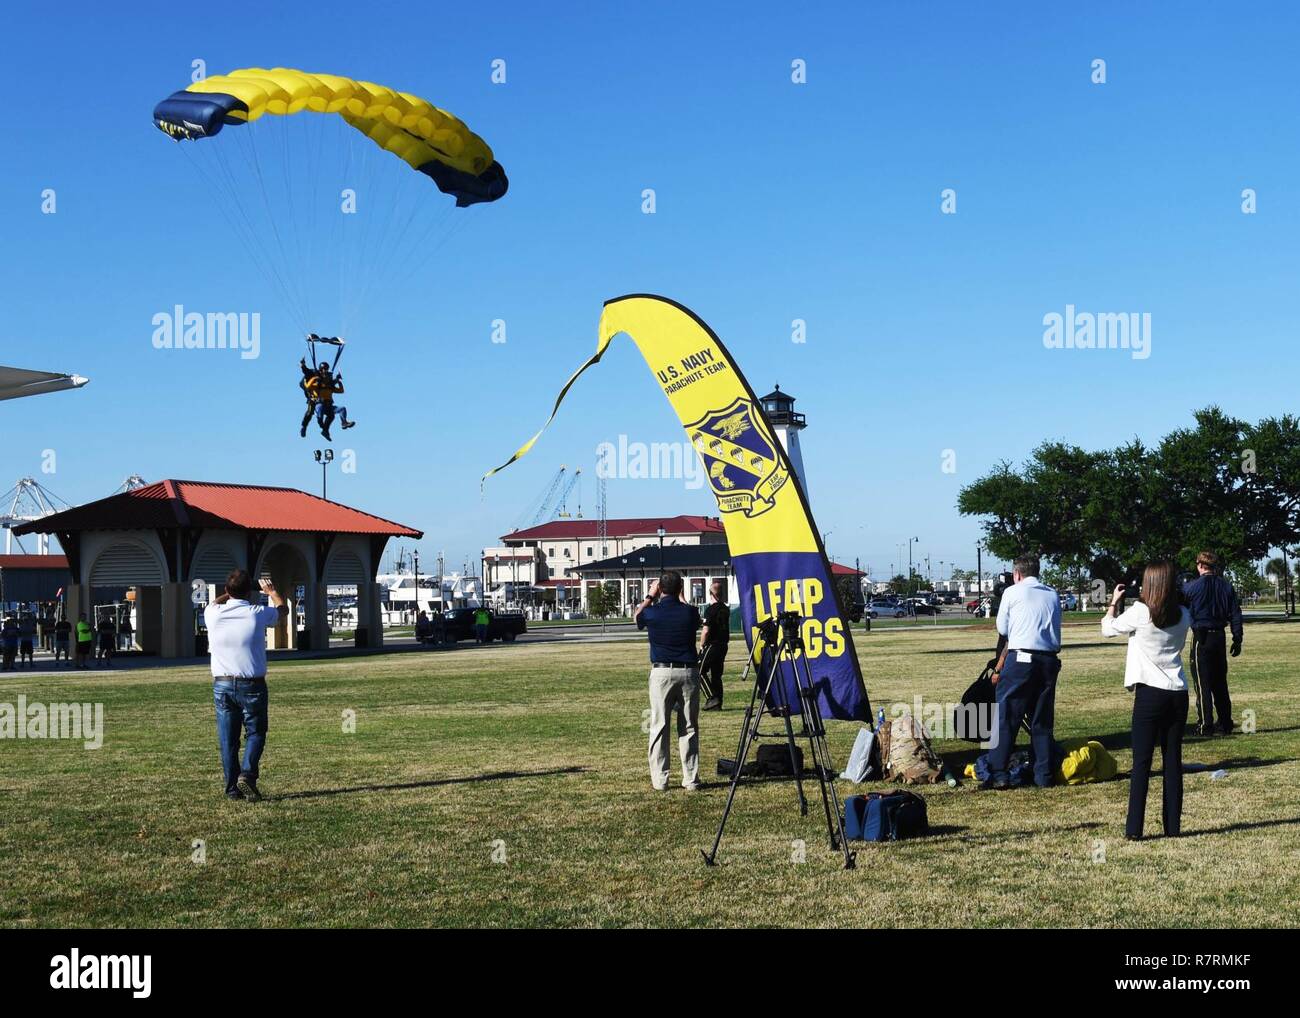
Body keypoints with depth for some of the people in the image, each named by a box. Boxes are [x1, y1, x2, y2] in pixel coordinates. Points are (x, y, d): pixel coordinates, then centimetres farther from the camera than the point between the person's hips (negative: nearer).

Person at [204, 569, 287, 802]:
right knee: (255, 732, 8)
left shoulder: (213, 614, -3)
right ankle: (247, 773, -13)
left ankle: (232, 788, 9)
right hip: (251, 685, -3)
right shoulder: (257, 614, -8)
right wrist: (272, 592, 34)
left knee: (227, 739, 8)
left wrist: (232, 592, 40)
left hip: (222, 685, 3)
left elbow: (215, 602, 25)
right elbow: (282, 609, 15)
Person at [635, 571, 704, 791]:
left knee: (659, 727, 4)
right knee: (689, 727, 7)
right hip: (688, 672, 1)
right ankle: (691, 779, 7)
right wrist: (681, 598, 31)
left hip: (661, 673, -1)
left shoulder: (652, 612, -6)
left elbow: (636, 616, 19)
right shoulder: (690, 612, -3)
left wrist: (650, 596, 29)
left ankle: (660, 780, 3)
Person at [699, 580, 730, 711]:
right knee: (716, 674, 11)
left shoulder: (710, 610, -14)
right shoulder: (726, 609, 9)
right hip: (723, 645, 8)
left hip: (711, 645, -8)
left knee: (701, 671, -2)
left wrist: (701, 645, -5)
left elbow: (706, 631, -16)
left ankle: (713, 698, -11)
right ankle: (717, 703, 10)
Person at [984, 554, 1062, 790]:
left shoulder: (1013, 592, 2)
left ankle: (998, 774, -7)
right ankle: (1044, 776, 13)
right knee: (1042, 721, 12)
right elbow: (1055, 628, 16)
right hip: (1050, 660, 5)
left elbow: (1002, 629, 8)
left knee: (1006, 717, -2)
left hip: (1020, 658, -5)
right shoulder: (1053, 595, 15)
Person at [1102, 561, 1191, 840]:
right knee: (1173, 760, 9)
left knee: (1142, 761, -1)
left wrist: (1114, 601, 21)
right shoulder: (1183, 616, 4)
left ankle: (1134, 828, -3)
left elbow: (1108, 628, 5)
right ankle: (1173, 826, 11)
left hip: (1150, 693, -4)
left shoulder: (1139, 612, -10)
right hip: (1178, 693, 4)